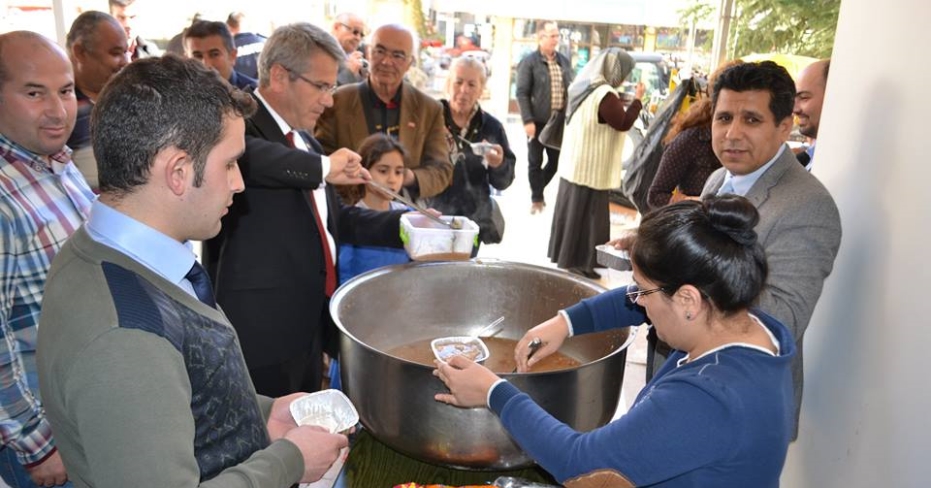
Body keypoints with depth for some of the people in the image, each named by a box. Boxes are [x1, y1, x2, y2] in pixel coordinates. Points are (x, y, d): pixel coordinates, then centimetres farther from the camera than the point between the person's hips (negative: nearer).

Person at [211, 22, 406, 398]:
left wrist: (401, 225, 7)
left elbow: (332, 219, 19)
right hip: (263, 327, -8)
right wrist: (322, 167, -31)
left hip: (311, 322, 9)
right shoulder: (241, 124, -13)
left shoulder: (303, 138, 15)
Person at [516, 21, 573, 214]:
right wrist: (528, 121, -17)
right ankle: (536, 198, 18)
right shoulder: (529, 62, -4)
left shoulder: (564, 61, 12)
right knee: (535, 162, 4)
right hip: (538, 122, -5)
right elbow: (522, 93, -9)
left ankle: (538, 189, 31)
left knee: (556, 161, 9)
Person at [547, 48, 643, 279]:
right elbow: (623, 123, -16)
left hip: (573, 165, 9)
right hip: (591, 170, -9)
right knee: (585, 216, 1)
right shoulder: (605, 95, -20)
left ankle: (563, 256, 28)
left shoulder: (582, 87, 9)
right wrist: (637, 100, -6)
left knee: (570, 212, 17)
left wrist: (619, 100, 13)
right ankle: (577, 262, 10)